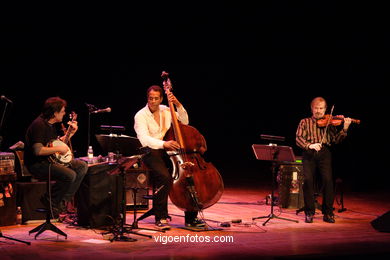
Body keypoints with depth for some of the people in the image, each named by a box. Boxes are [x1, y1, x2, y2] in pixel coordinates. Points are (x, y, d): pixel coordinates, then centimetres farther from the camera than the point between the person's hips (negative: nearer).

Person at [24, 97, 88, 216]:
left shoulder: (53, 124, 11)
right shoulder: (39, 125, -20)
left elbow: (57, 142, 22)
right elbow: (38, 150, -29)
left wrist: (71, 132, 10)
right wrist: (59, 148, -20)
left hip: (52, 159, 10)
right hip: (37, 165, -10)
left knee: (82, 166, 2)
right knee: (70, 175, -28)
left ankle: (63, 200, 1)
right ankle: (50, 200, -7)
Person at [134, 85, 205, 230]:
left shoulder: (166, 111, 13)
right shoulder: (140, 116, -6)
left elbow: (184, 122, 13)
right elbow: (144, 139, -21)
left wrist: (178, 105, -1)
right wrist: (164, 143, -37)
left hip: (168, 152, 5)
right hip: (150, 153, -5)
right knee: (165, 177, -34)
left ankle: (191, 218, -7)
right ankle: (160, 217, -17)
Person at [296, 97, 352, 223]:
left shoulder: (329, 123, 17)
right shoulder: (305, 122, 14)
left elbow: (336, 139, 5)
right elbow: (298, 139, 1)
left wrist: (344, 129, -11)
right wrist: (309, 145, -18)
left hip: (324, 153, 1)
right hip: (309, 154, 0)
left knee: (328, 179, -17)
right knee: (307, 179, -18)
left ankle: (328, 213, -5)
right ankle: (309, 212, -4)